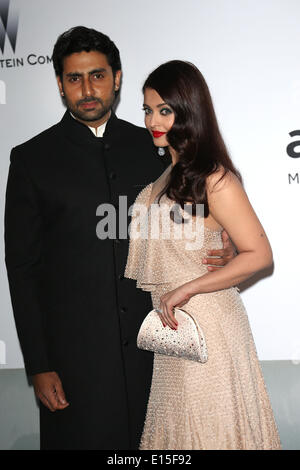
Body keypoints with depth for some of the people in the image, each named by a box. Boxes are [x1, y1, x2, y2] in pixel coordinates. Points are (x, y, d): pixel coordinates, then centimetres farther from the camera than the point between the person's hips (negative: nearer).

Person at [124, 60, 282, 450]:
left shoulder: (214, 180, -18)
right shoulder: (163, 174, 7)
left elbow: (259, 254, -19)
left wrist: (186, 289, -21)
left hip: (205, 325, -7)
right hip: (168, 325, 7)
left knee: (208, 427, 10)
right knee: (177, 424, 20)